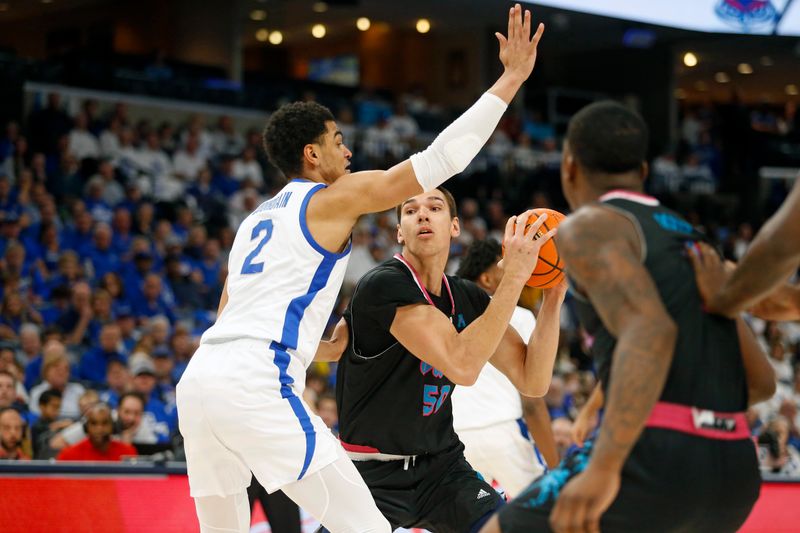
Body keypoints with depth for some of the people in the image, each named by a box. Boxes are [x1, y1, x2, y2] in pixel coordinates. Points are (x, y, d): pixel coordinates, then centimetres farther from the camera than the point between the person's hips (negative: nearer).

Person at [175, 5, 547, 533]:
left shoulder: (257, 219, 29)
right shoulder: (332, 199, 6)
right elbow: (438, 160, 0)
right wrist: (510, 79, 3)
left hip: (198, 378, 8)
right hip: (255, 383, -8)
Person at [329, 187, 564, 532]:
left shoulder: (469, 299, 4)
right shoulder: (383, 285, -18)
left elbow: (533, 382, 1)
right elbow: (461, 365, -29)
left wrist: (553, 296, -10)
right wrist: (514, 275, -29)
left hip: (442, 465, 6)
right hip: (375, 472, -6)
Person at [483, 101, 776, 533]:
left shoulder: (588, 227, 0)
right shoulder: (696, 244, 24)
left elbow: (650, 331, -19)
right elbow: (763, 381, 26)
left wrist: (603, 468, -28)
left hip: (652, 458, -7)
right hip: (734, 475, 8)